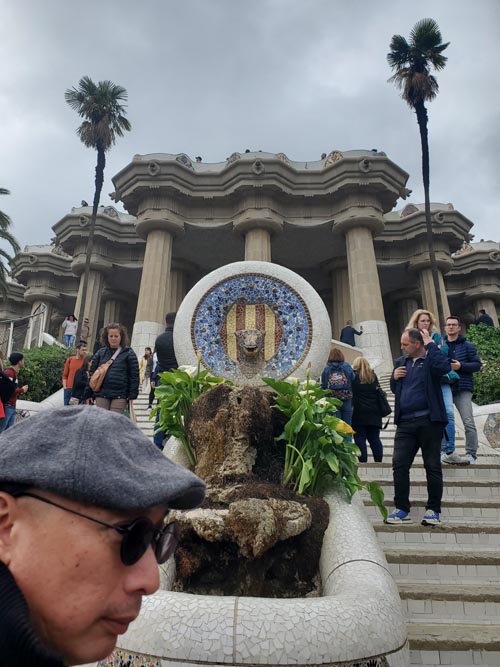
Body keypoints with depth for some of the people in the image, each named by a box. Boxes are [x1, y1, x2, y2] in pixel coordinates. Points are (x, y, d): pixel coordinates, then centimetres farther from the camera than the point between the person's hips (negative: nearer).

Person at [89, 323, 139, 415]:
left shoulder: (128, 353, 2)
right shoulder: (100, 353, 11)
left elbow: (134, 375, -1)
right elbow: (92, 373, 12)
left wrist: (132, 396, -6)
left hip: (120, 395, -3)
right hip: (102, 394, 3)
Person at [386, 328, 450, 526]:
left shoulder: (430, 359, -2)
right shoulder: (401, 362, 15)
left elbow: (445, 367, -26)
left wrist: (430, 344, -15)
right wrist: (394, 377, 2)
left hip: (429, 421, -5)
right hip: (405, 423, 5)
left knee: (432, 466, 5)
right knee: (399, 465, -1)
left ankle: (433, 510, 18)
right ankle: (402, 509, 10)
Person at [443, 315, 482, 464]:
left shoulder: (467, 346, 5)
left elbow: (477, 364, 0)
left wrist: (461, 366, -14)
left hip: (462, 389, -3)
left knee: (468, 422, -8)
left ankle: (471, 454, 0)